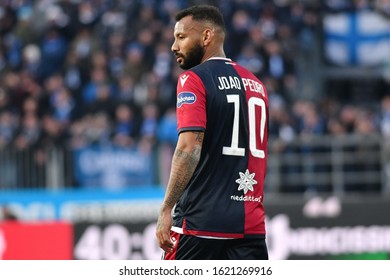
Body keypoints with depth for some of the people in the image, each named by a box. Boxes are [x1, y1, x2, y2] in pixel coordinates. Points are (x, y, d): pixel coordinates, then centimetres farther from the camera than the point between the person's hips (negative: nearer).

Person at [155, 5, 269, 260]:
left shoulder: (193, 79, -5)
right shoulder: (255, 84, 16)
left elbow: (189, 148, -17)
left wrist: (166, 209, -18)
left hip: (200, 221, -6)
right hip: (251, 225, 6)